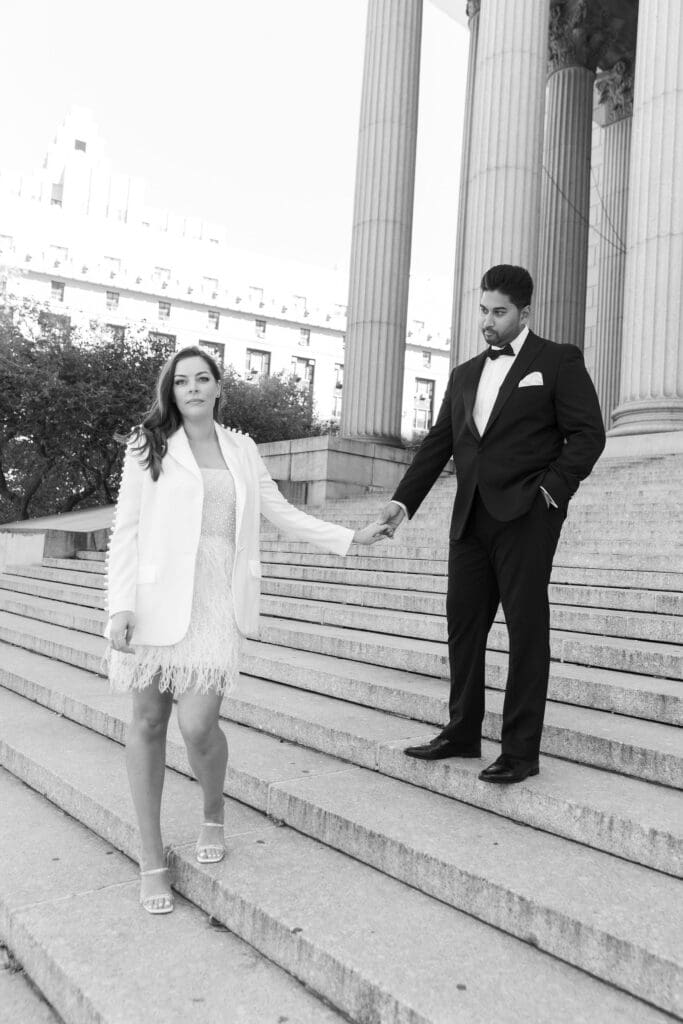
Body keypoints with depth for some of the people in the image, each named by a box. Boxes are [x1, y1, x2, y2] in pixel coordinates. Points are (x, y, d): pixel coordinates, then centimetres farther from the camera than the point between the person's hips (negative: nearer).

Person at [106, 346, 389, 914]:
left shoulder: (241, 448, 13)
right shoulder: (149, 445, 5)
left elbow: (283, 513, 17)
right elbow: (126, 529, 0)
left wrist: (352, 537, 14)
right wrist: (121, 605, -8)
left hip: (218, 599, 1)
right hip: (158, 595, -1)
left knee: (198, 724, -9)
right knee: (149, 720, 3)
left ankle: (214, 812, 24)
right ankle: (152, 856, 19)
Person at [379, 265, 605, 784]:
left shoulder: (559, 361, 3)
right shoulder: (465, 374, 18)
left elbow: (588, 433, -3)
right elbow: (438, 443, 14)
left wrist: (551, 489, -14)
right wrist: (403, 501, 3)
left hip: (525, 517, -6)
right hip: (471, 518, 6)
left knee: (527, 629, -1)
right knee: (464, 624, 9)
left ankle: (521, 751, 7)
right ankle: (463, 733, 23)